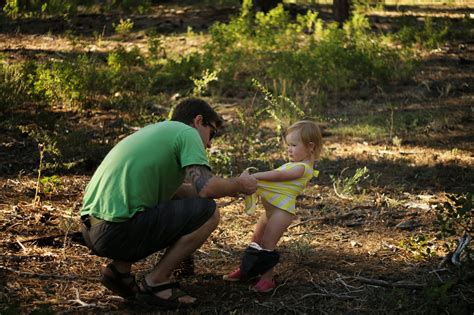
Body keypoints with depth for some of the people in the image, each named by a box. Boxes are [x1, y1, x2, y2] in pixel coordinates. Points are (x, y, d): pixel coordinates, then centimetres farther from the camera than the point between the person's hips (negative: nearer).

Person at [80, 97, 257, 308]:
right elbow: (205, 187, -14)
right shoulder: (186, 132, -1)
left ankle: (120, 268, 15)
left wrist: (228, 187, 29)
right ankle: (155, 281, -2)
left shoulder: (158, 131, 25)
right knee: (207, 213, -7)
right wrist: (238, 185, 6)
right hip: (117, 231, -9)